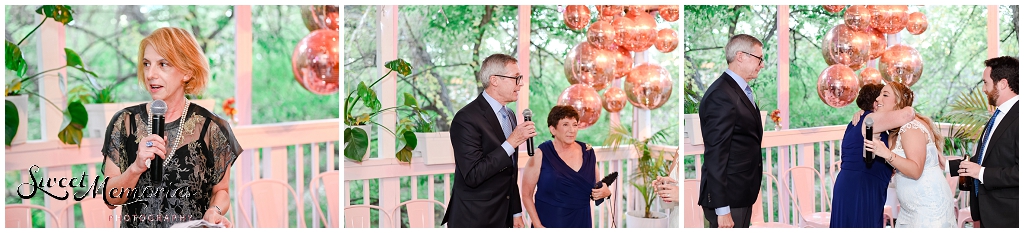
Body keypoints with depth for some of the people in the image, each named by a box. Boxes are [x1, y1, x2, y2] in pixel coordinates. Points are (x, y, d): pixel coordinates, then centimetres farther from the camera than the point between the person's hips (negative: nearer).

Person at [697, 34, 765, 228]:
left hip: (742, 194, 10)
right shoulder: (721, 96, -18)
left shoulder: (742, 91, 13)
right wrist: (722, 209, -23)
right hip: (729, 197, -10)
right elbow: (715, 155, -22)